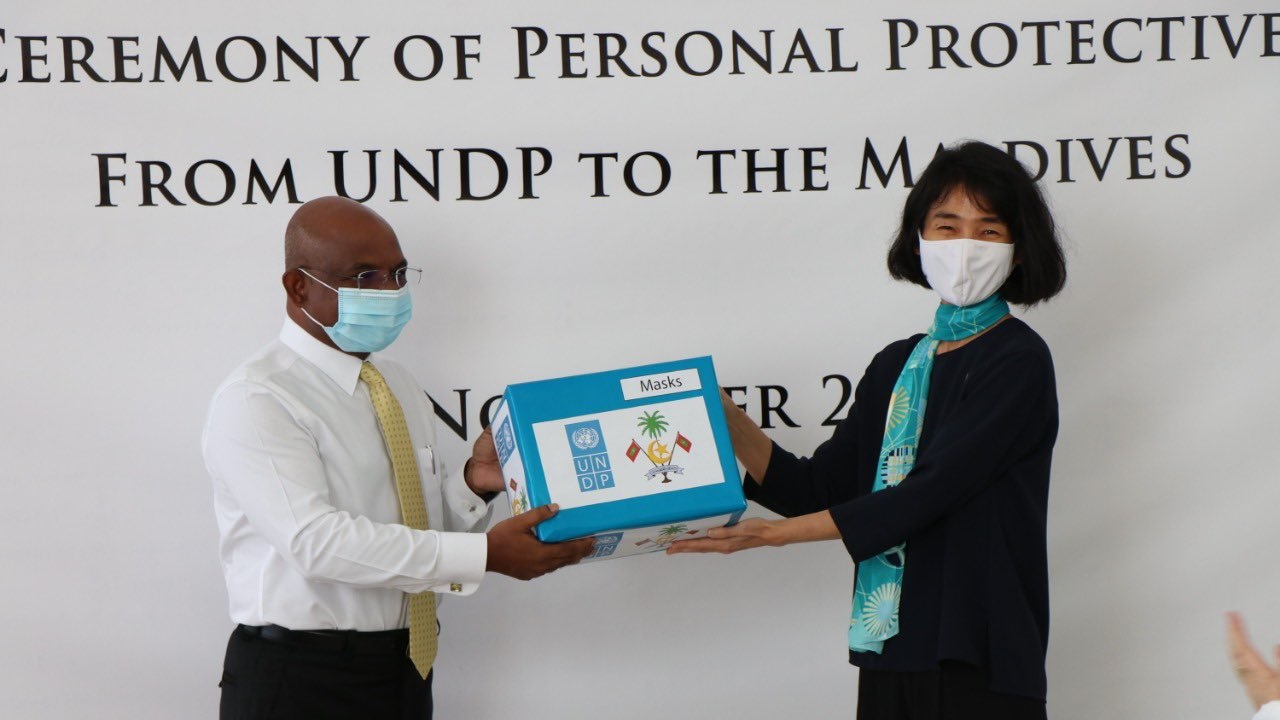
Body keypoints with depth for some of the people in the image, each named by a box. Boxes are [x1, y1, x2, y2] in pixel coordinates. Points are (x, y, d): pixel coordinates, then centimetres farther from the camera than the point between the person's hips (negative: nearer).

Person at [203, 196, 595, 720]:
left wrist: (473, 483, -5)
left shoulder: (399, 387, 14)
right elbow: (318, 539, -23)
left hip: (406, 671, 7)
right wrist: (485, 554, -25)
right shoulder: (255, 401, -12)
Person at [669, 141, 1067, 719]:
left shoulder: (1018, 362, -8)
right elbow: (817, 490, 10)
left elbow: (929, 493, -16)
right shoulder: (894, 367, 14)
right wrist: (727, 420, -3)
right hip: (890, 657, 6)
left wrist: (778, 532, -17)